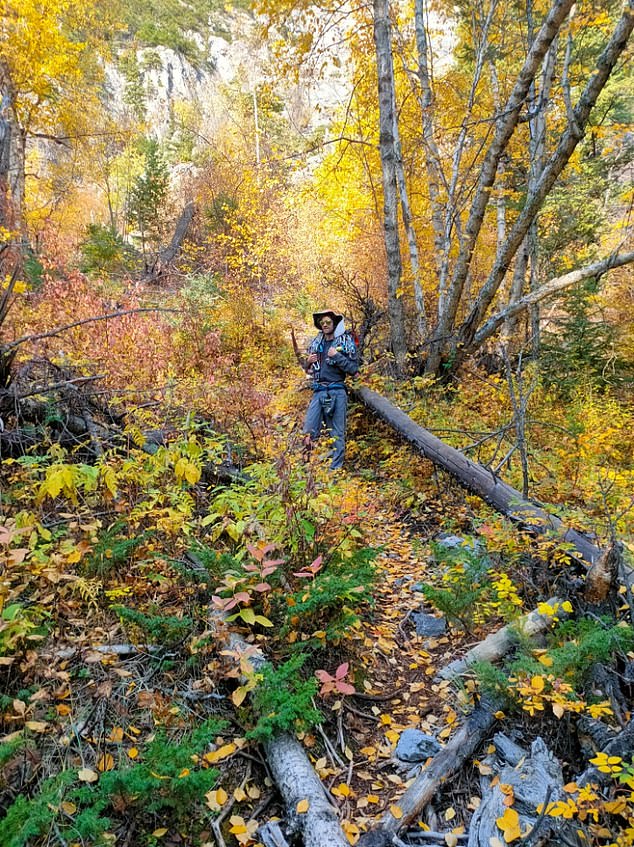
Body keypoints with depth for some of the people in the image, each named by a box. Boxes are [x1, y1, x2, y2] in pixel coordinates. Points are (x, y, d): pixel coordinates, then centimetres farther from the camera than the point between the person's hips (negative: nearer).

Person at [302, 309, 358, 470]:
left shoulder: (346, 342, 3)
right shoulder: (316, 343, 16)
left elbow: (353, 369, -4)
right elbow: (308, 370, 24)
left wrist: (337, 356, -14)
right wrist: (308, 363, 2)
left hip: (337, 392, -4)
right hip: (318, 392, 4)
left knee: (337, 433, 0)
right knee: (309, 430, -2)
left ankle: (335, 470, 4)